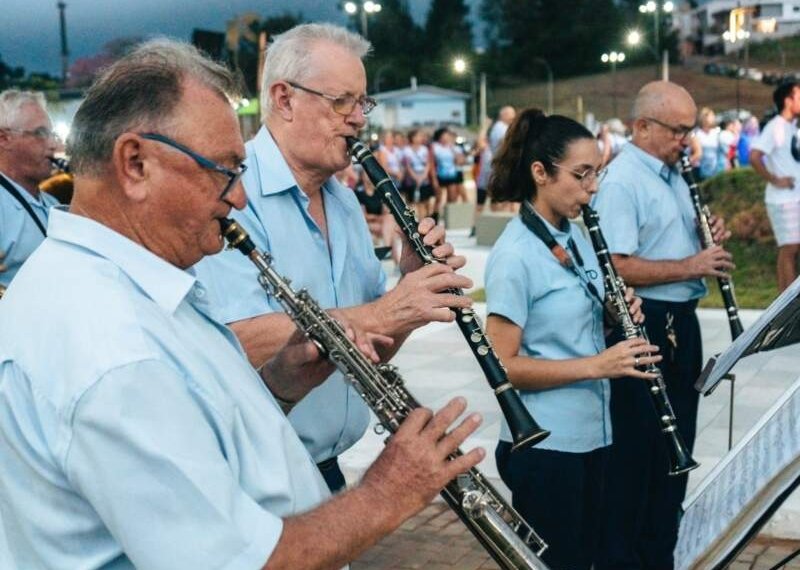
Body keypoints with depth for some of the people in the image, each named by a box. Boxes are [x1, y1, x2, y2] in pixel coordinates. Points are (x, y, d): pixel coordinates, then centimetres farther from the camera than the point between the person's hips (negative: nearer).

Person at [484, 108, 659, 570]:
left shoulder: (577, 237, 7)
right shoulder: (515, 255, -17)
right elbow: (502, 365, -20)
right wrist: (595, 365, -24)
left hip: (592, 433, 8)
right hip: (544, 444, -8)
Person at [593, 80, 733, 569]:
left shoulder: (674, 174, 14)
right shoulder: (621, 181, -16)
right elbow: (619, 267, -24)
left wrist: (710, 239, 3)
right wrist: (690, 266, -23)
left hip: (681, 323, 9)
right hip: (643, 328, -9)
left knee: (676, 445, 17)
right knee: (636, 451, 1)